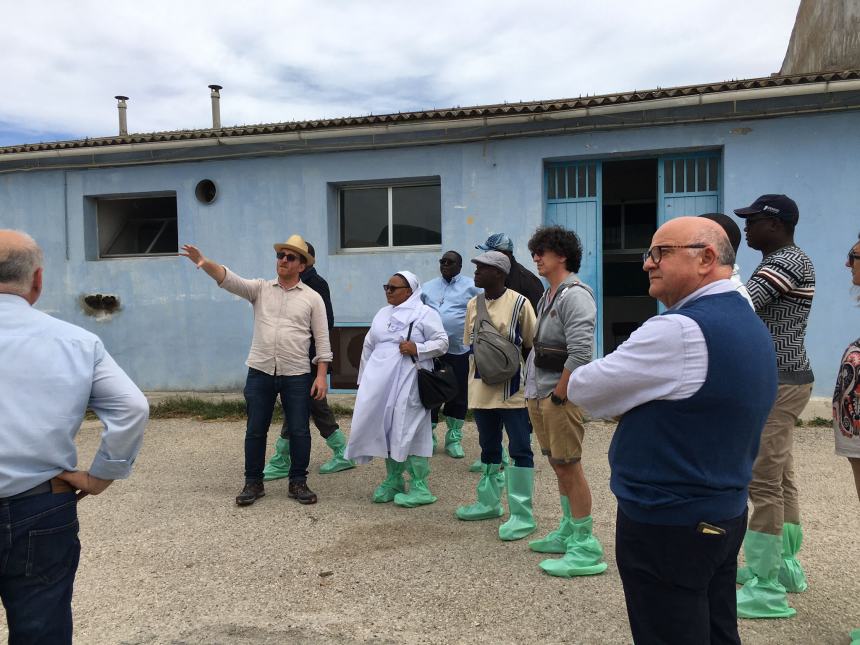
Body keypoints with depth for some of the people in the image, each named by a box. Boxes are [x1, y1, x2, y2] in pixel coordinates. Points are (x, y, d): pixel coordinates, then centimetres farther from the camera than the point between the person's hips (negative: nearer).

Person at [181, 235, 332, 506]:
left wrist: (321, 375, -7)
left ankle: (298, 483, 19)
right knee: (255, 430, 8)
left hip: (296, 375, -1)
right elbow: (230, 280, -9)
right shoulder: (260, 288, 6)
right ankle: (253, 483, 21)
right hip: (260, 372, 2)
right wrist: (204, 262, -29)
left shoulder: (312, 298, 1)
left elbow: (322, 339, 0)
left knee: (299, 431, 4)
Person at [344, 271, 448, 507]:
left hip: (407, 382, -6)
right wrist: (363, 378, 18)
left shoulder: (425, 313, -2)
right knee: (385, 429, 9)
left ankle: (420, 487, 4)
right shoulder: (382, 314, 19)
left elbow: (442, 342, -6)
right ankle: (393, 481, 22)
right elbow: (368, 347, 21)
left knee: (410, 431, -6)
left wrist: (417, 349, -19)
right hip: (380, 382, 7)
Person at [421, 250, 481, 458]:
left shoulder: (471, 287, 3)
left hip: (459, 350, -2)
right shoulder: (427, 288, 12)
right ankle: (428, 436, 19)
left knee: (458, 395, 7)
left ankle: (454, 439, 20)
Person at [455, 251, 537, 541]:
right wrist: (473, 379, 12)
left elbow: (533, 345, -5)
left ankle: (522, 514, 5)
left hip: (512, 389, -6)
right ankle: (489, 502, 32)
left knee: (520, 449, -1)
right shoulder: (472, 304, 8)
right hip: (482, 389, 7)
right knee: (489, 448, 18)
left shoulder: (519, 304, -9)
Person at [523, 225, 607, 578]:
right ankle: (568, 532, 32)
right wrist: (535, 391, 15)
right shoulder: (548, 295, 16)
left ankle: (586, 548, 5)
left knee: (569, 467, -4)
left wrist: (559, 394, -17)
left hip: (560, 398, -10)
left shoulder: (574, 294, -14)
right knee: (558, 466, 17)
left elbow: (581, 352, -23)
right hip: (539, 395, 10)